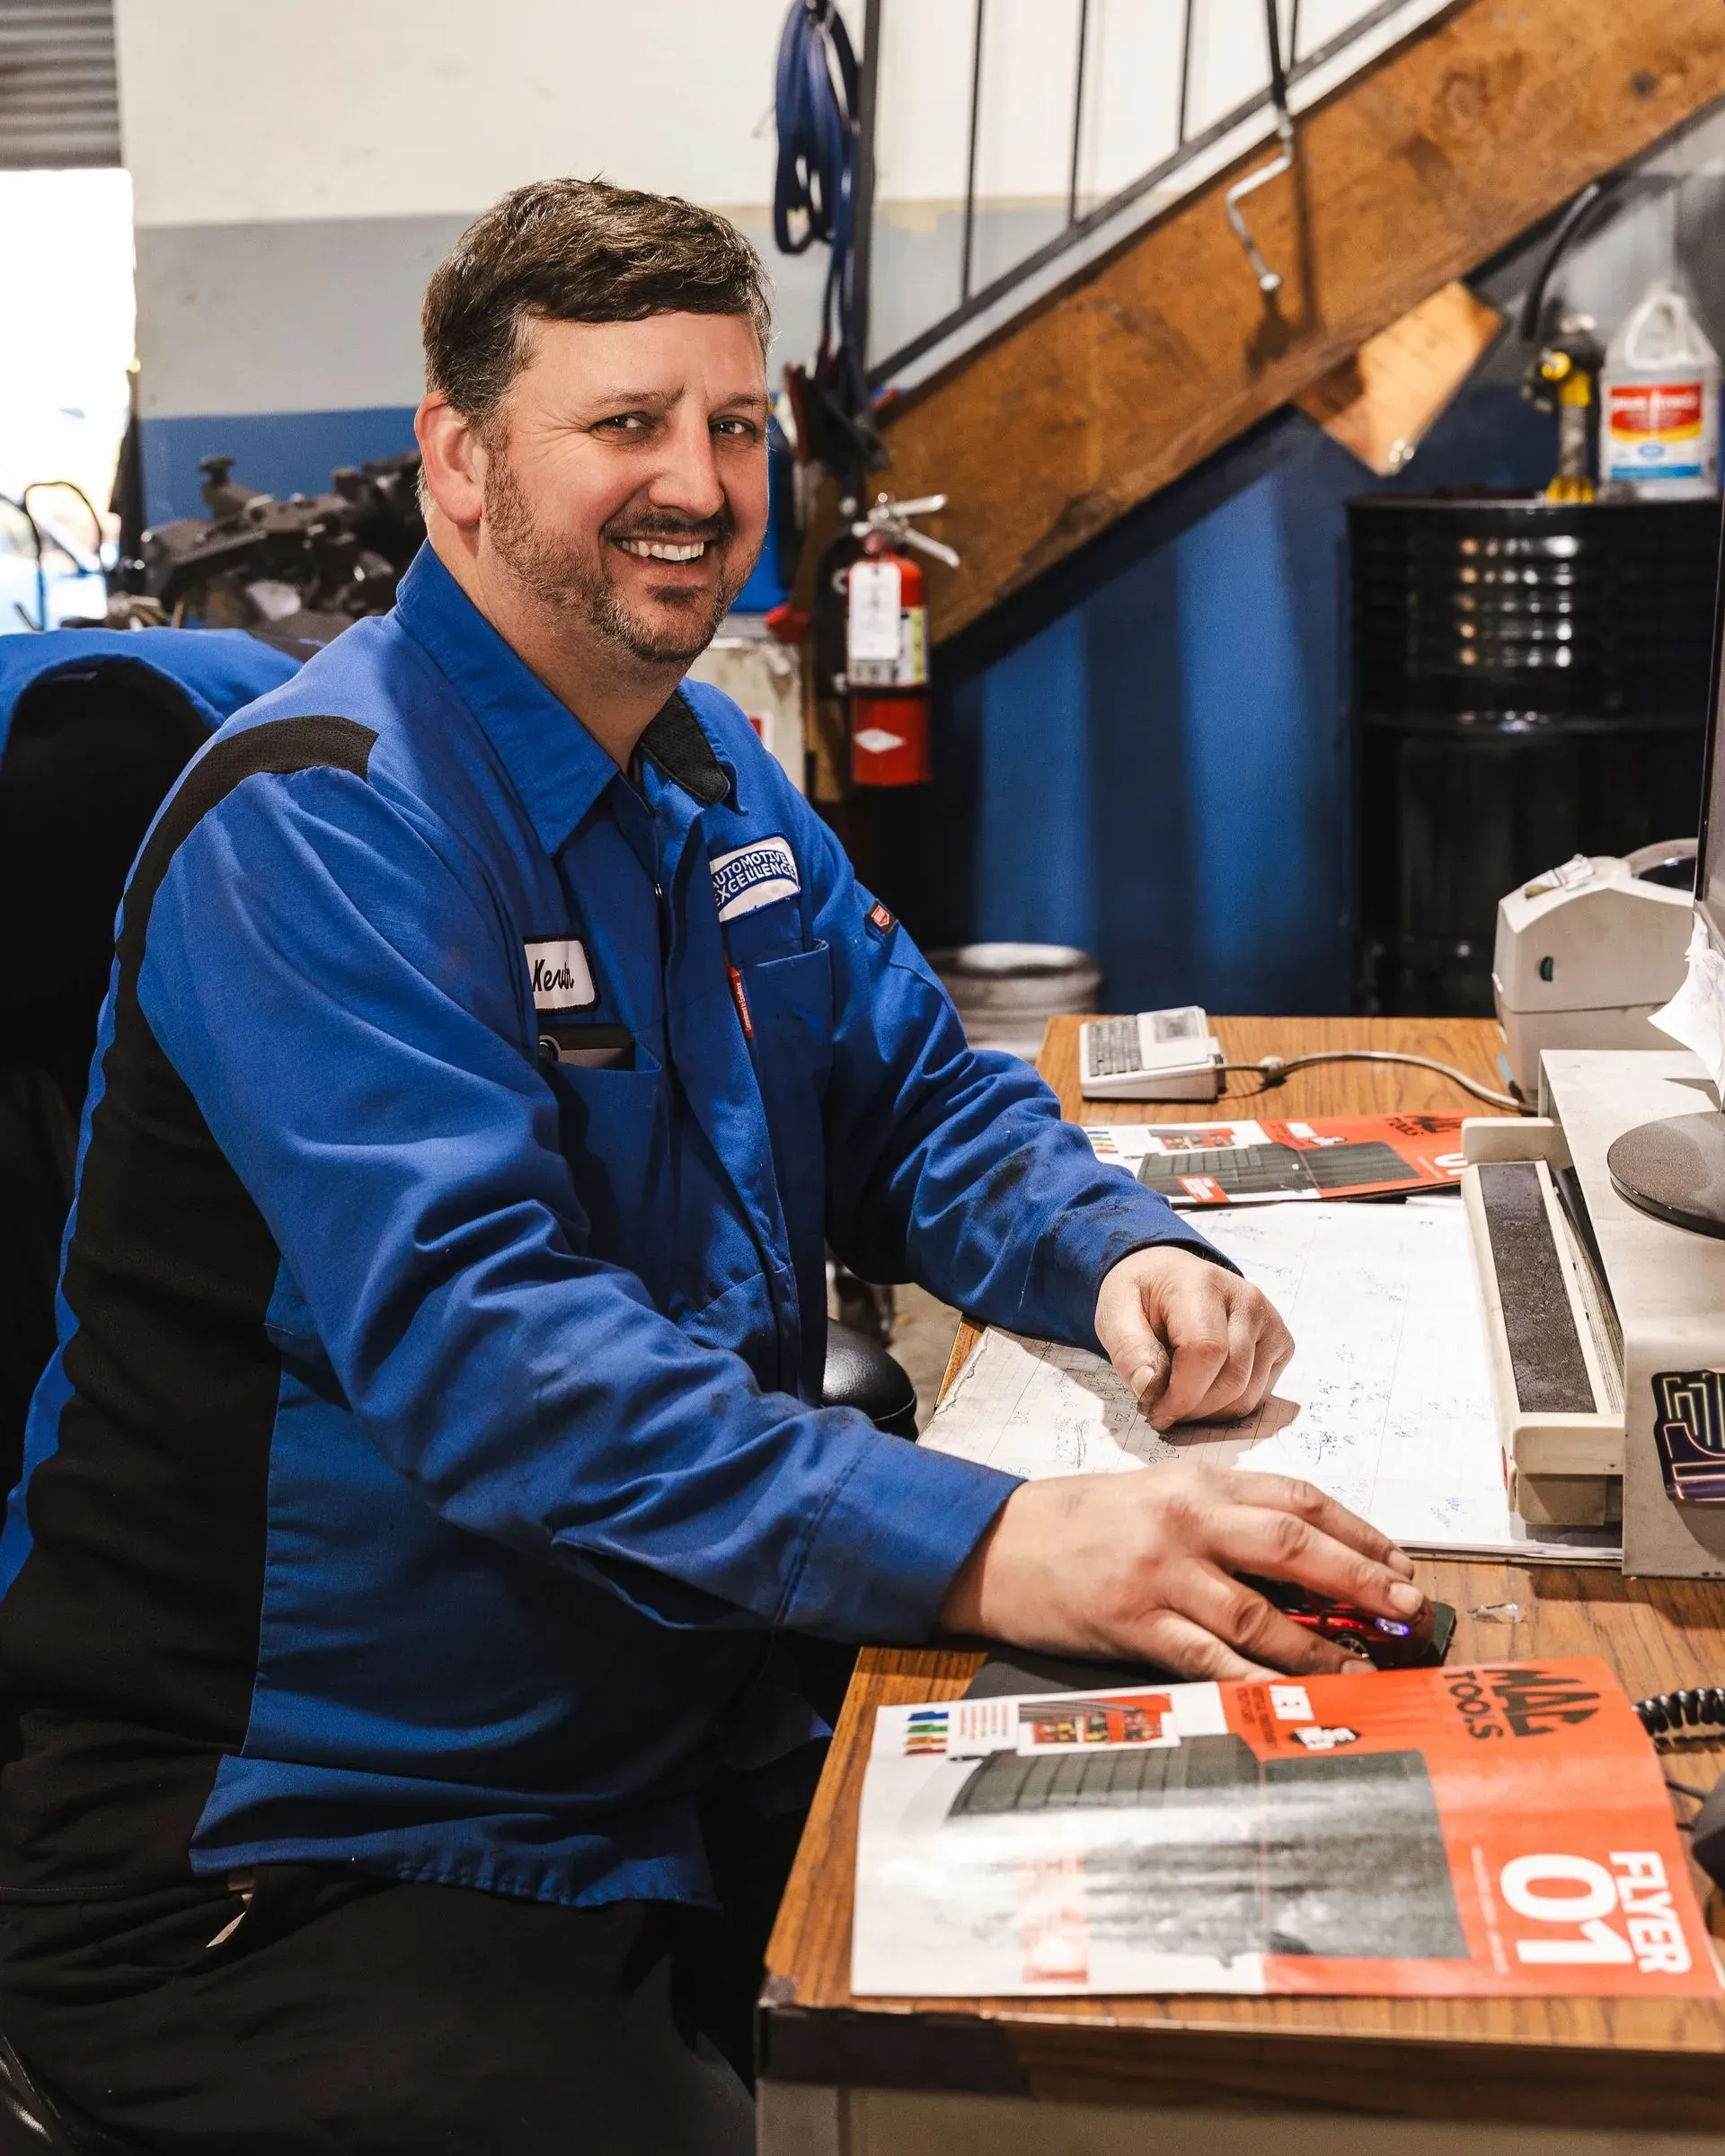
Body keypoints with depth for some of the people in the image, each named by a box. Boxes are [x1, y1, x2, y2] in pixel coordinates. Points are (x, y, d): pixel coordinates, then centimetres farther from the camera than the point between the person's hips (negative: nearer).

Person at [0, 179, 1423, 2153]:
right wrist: (983, 1547, -42)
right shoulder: (322, 826, -20)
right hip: (304, 1839, -7)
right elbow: (478, 1337, -32)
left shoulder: (709, 772, 9)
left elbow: (912, 1098, 13)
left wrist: (1114, 1253, -10)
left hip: (699, 1749, 7)